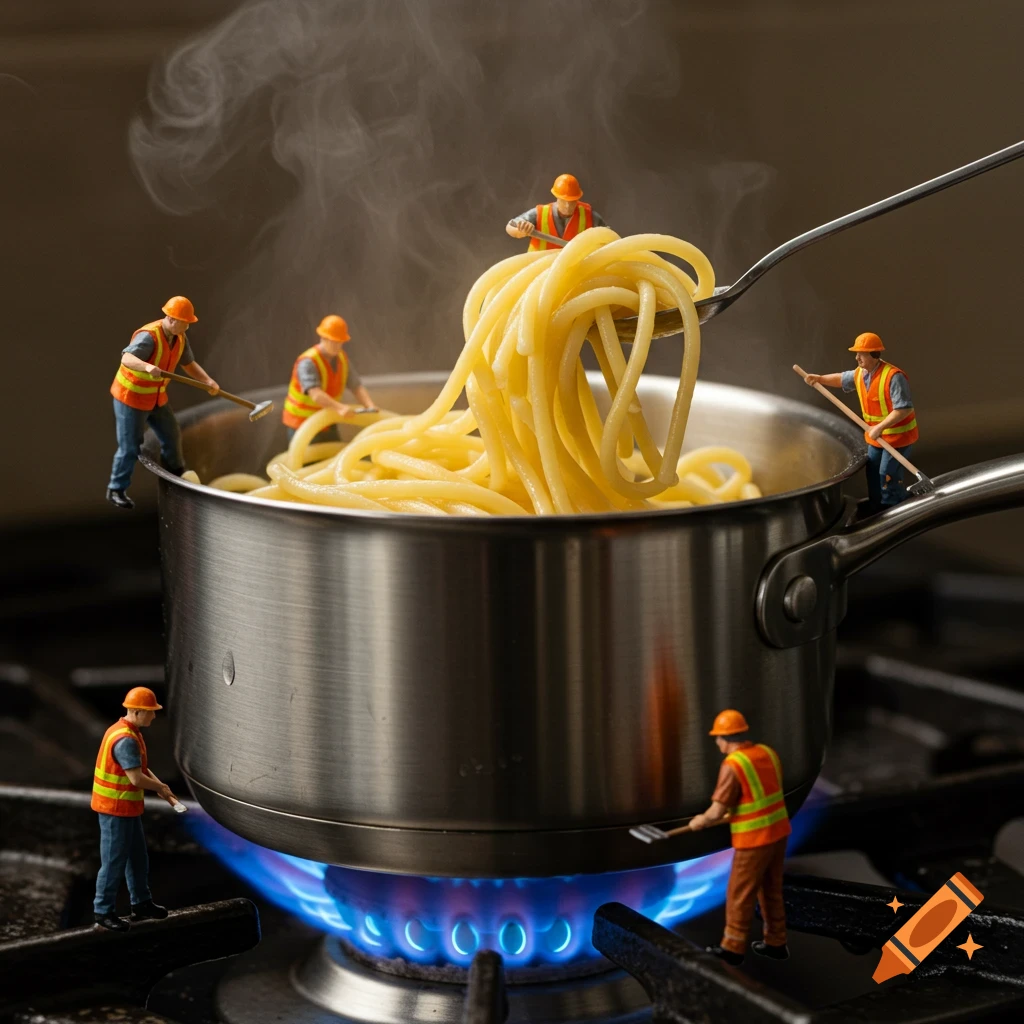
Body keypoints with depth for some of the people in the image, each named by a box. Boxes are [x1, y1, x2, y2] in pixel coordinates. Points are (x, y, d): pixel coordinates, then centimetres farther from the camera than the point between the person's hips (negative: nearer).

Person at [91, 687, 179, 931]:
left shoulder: (131, 733, 9)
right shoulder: (125, 740, -25)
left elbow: (142, 769, 14)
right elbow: (136, 778, -28)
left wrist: (161, 788, 0)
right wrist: (161, 788, -10)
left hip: (127, 808, 10)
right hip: (115, 809, -10)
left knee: (137, 857, 20)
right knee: (114, 861, -2)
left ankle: (142, 903, 32)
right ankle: (104, 912, 6)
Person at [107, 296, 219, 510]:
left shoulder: (180, 338, -4)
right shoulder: (149, 336, -30)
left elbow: (189, 364, 8)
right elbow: (127, 359, -45)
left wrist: (208, 381, -9)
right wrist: (147, 366, -65)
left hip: (157, 398, 8)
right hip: (131, 397, -8)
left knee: (172, 437, 17)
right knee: (130, 447, -3)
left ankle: (177, 479, 39)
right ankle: (116, 490, 11)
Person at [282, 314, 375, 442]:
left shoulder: (341, 358, -3)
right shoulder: (308, 363, -28)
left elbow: (357, 386, -7)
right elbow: (315, 394, -42)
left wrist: (371, 408, -25)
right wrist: (340, 407, -56)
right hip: (302, 425, -7)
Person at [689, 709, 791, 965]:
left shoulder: (732, 766, -22)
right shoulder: (767, 753, 3)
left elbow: (717, 812, -20)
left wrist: (700, 821, 3)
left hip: (755, 840, -8)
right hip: (778, 831, 8)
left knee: (739, 895, 8)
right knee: (770, 890, 21)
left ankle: (733, 948, 19)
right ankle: (775, 944, 29)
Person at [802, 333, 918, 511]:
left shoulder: (893, 377, -29)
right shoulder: (860, 374, 0)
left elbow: (903, 409, -32)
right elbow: (841, 379, 22)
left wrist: (880, 428, -34)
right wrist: (819, 378, 6)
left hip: (898, 436, -9)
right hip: (876, 436, 9)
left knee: (888, 476, -6)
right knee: (873, 473, 18)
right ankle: (875, 511, 33)